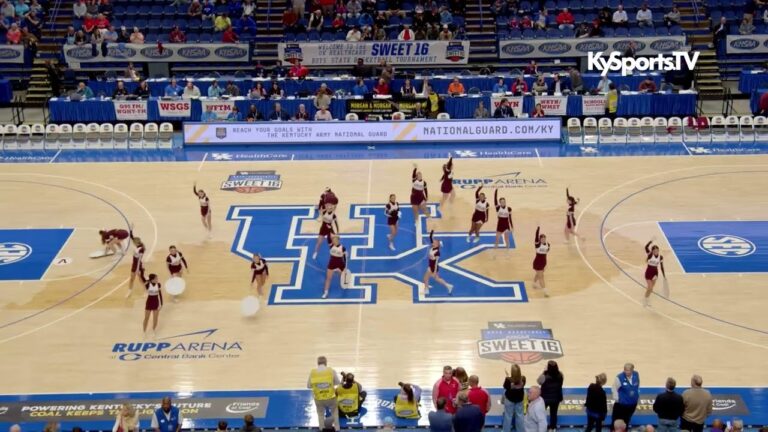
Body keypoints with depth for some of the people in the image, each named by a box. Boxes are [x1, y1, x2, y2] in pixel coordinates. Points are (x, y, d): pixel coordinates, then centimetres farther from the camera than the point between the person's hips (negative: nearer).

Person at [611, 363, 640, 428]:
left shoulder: (636, 375, -8)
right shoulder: (619, 377, -24)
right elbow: (614, 388, -15)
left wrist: (637, 395, 16)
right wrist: (616, 399, -14)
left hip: (632, 403, 5)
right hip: (621, 403, -5)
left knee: (627, 420, 22)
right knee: (617, 420, 2)